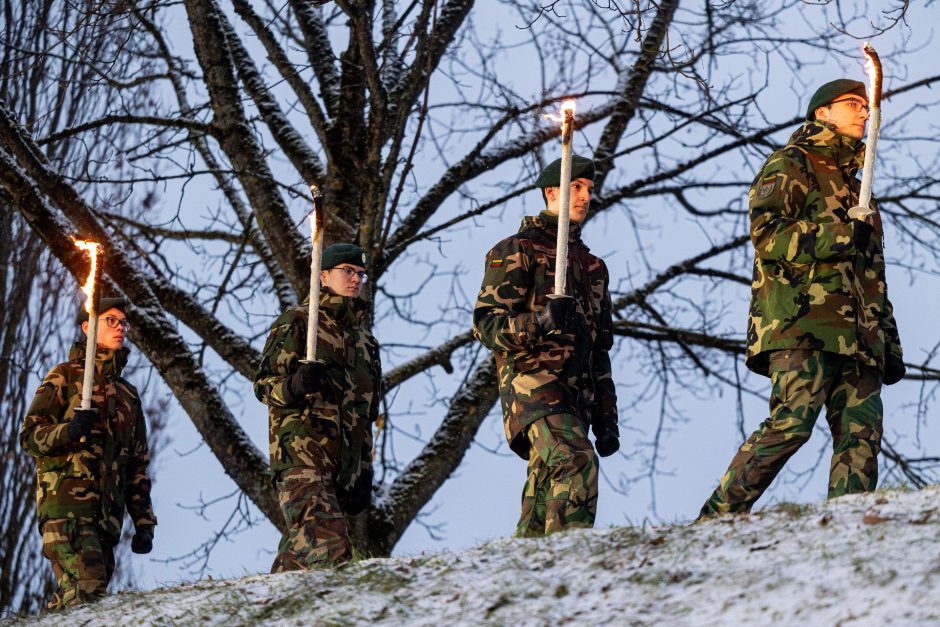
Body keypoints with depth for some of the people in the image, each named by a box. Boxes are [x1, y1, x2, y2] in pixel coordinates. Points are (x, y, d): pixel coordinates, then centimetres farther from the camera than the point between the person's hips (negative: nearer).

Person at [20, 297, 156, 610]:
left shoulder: (128, 393, 26)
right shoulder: (66, 376, 9)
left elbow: (138, 466, 26)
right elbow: (29, 435, 1)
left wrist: (143, 525, 18)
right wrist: (69, 431, -19)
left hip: (108, 513, 6)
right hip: (66, 503, -6)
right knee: (86, 590, -24)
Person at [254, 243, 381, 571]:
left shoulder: (364, 338, 25)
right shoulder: (297, 321, 4)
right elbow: (264, 384, -1)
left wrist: (365, 473, 20)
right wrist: (294, 386, -24)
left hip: (343, 467, 7)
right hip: (301, 454, -7)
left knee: (300, 549, 3)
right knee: (328, 548, -25)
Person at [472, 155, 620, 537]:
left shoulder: (591, 265, 27)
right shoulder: (516, 250, 4)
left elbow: (600, 348, 29)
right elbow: (485, 323, -5)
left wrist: (606, 419, 21)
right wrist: (539, 322, -24)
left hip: (576, 395, 8)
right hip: (534, 381, -8)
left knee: (543, 510, 3)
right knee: (577, 463, -30)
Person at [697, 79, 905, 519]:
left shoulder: (854, 186, 33)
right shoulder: (790, 166, 9)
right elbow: (767, 235, -9)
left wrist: (889, 345, 23)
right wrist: (842, 235, -13)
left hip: (858, 335, 8)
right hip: (803, 323, -8)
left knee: (861, 435, -7)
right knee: (792, 421, -21)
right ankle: (716, 520, -20)